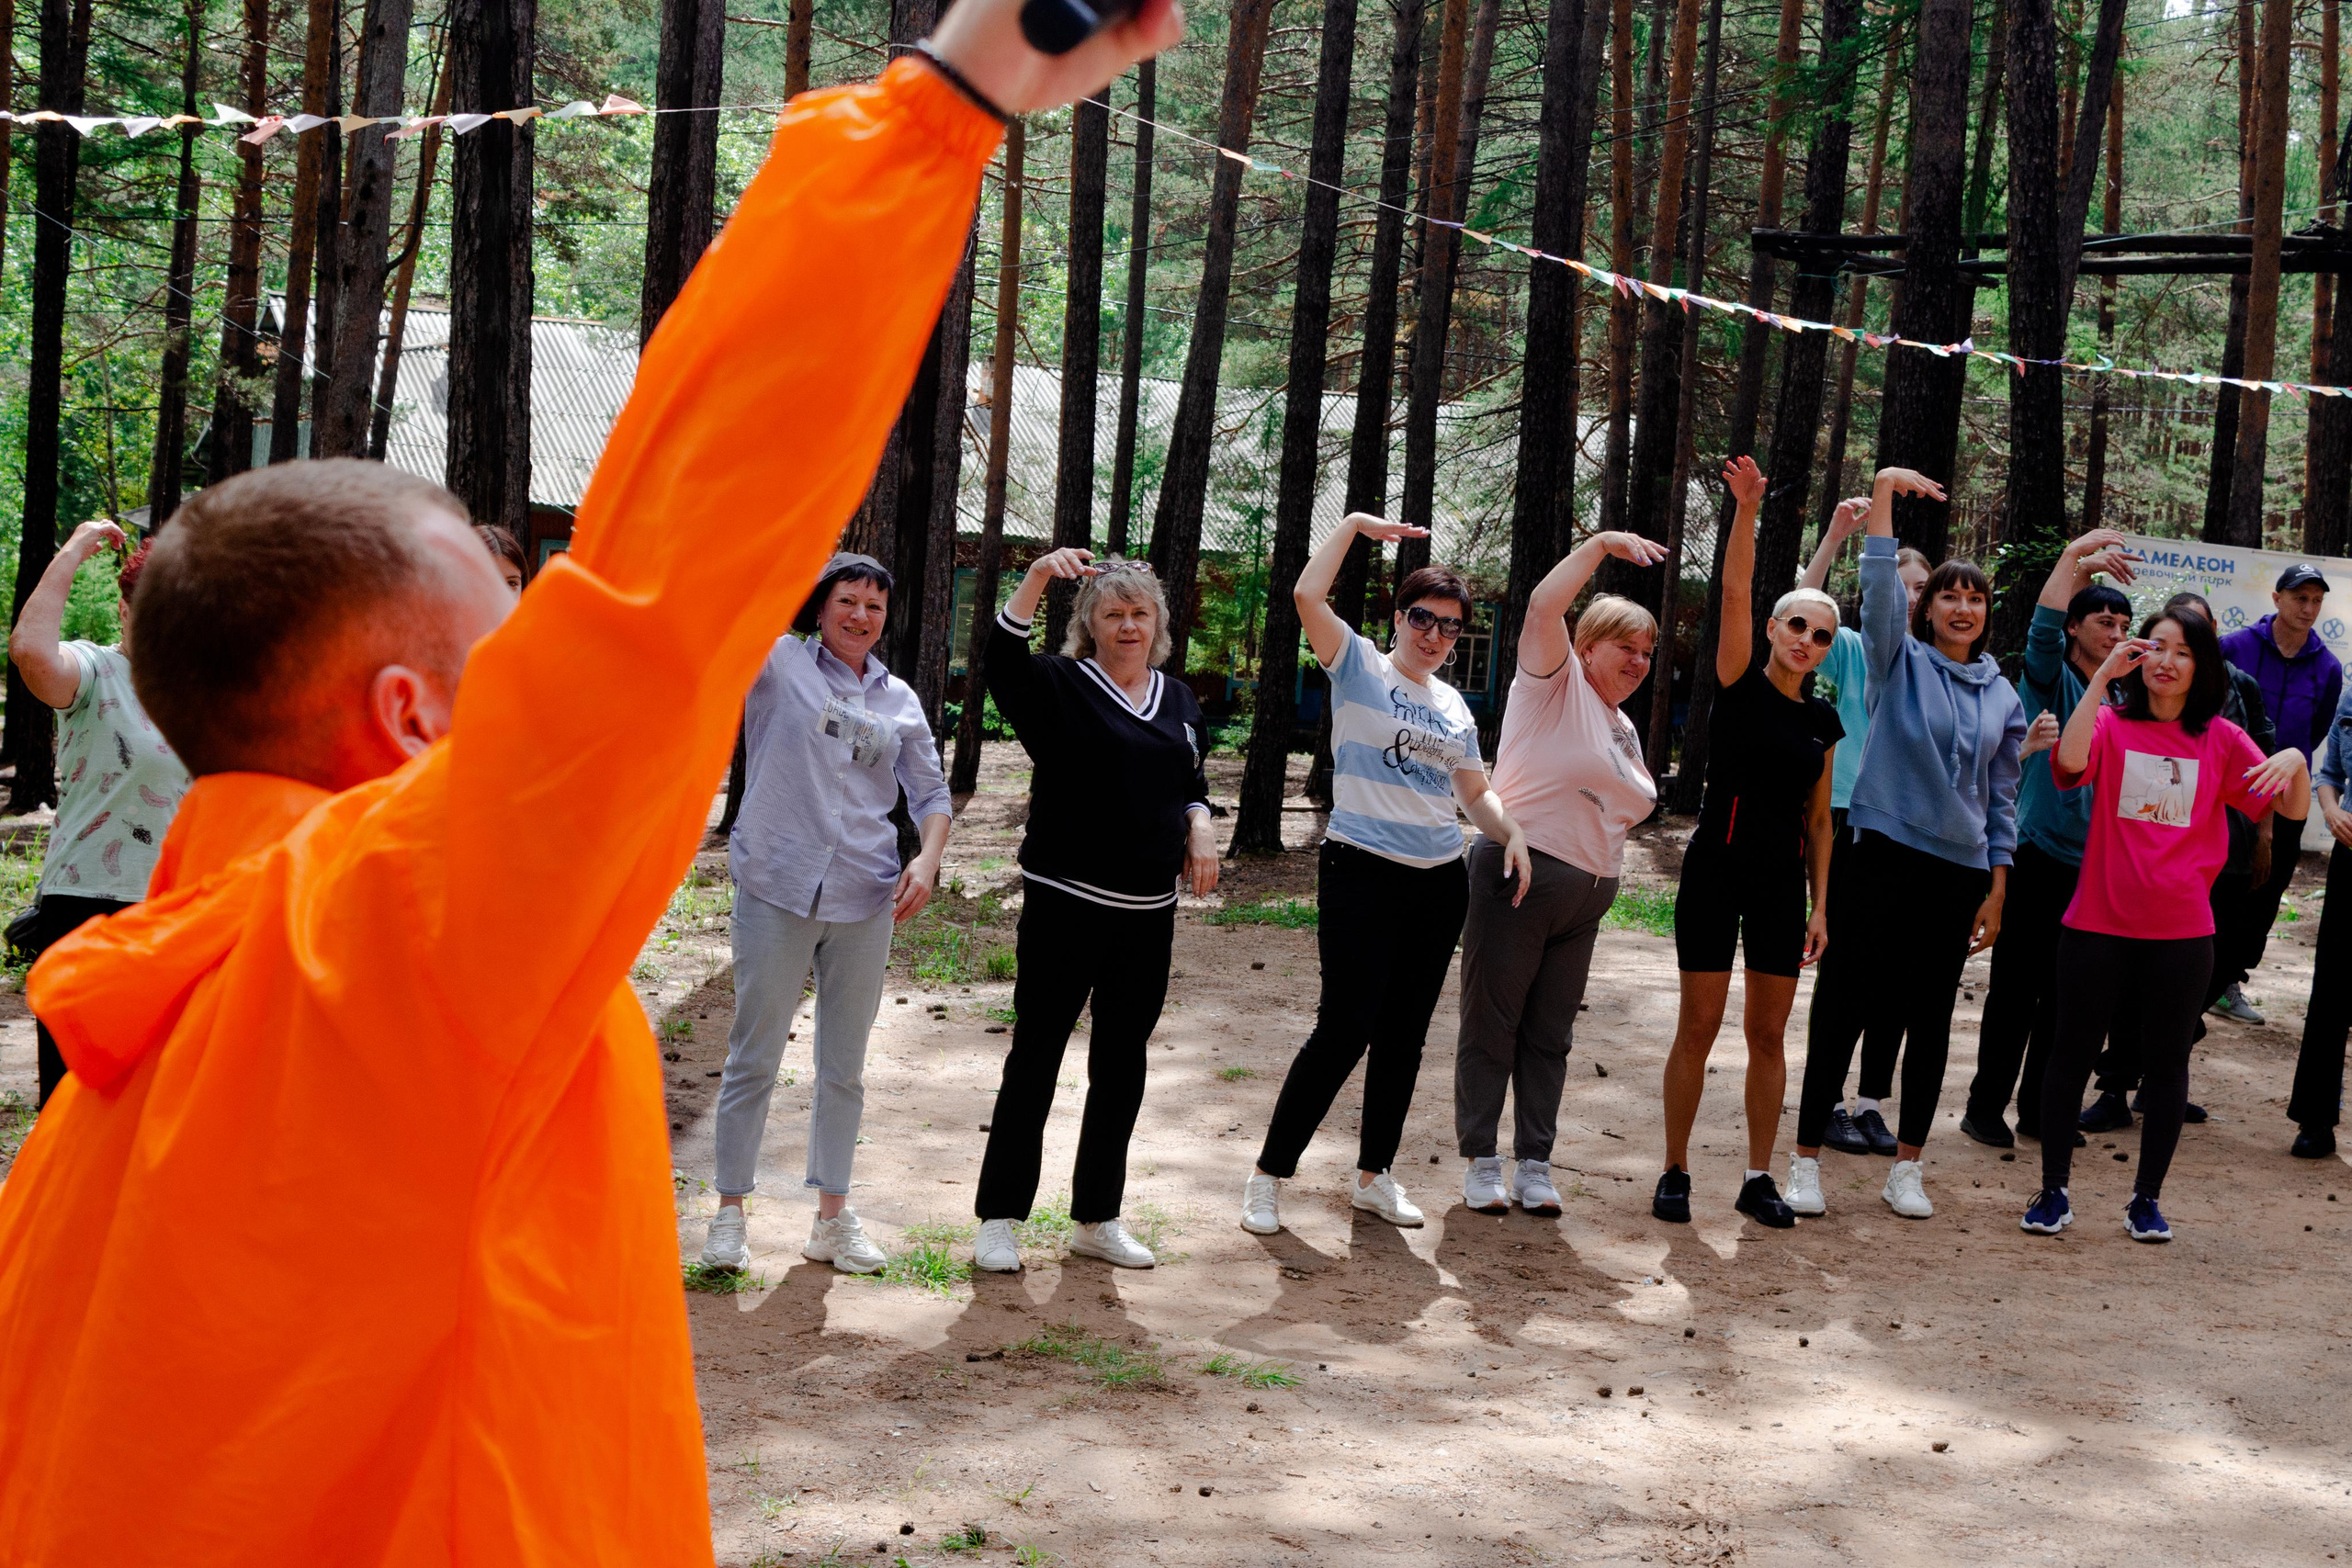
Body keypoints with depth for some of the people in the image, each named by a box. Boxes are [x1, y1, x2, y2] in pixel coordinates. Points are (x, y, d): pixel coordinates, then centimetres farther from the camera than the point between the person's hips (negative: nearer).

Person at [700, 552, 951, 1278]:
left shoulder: (900, 700, 12)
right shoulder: (776, 662, 1)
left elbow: (931, 793, 15)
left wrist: (928, 859, -3)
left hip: (864, 901, 4)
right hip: (777, 892, -4)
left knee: (844, 1068, 11)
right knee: (754, 1059, 2)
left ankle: (833, 1216, 21)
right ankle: (730, 1212, 14)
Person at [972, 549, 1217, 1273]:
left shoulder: (1178, 698, 13)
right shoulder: (1060, 687, -4)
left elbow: (1192, 784, 23)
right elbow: (1001, 659, -24)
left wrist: (1199, 828, 2)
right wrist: (1036, 579, -37)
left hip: (1148, 914, 5)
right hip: (1065, 906, -5)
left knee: (1122, 1067, 11)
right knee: (1036, 1058, -1)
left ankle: (1097, 1219, 22)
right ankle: (1000, 1219, 7)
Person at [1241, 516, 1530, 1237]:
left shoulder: (1453, 706, 15)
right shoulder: (1359, 665, 0)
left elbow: (1475, 791, 21)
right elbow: (1307, 595, -14)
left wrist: (1512, 834, 4)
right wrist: (1355, 524, -9)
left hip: (1439, 882, 6)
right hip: (1362, 873, -6)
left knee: (1405, 1034, 10)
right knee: (1345, 1028, -10)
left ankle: (1375, 1174, 22)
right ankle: (1269, 1174, 0)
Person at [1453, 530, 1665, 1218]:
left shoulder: (1624, 730, 21)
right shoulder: (1555, 682, -2)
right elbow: (1543, 606, -19)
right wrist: (1602, 545, -20)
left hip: (1586, 895, 7)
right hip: (1519, 874, -7)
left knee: (1550, 1034, 9)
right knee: (1491, 1025, -1)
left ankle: (1534, 1165, 14)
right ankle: (1480, 1162, 5)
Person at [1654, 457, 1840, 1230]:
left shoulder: (1823, 720, 9)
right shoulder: (1739, 686, -3)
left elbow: (1819, 820, 13)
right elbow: (1734, 592, -17)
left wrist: (1819, 904, 8)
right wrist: (1747, 509, -27)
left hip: (1782, 879, 4)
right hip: (1717, 867, -4)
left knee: (1768, 1034, 7)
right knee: (1698, 1027, -1)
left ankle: (1758, 1179, 16)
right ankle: (1675, 1172, 9)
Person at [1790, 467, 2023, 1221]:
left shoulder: (2003, 698, 11)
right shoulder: (1901, 662, 2)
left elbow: (2002, 799, 13)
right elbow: (1879, 586, -14)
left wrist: (1996, 891, 8)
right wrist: (1883, 493, -24)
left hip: (1959, 869, 4)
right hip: (1881, 854, -3)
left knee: (1930, 1017, 9)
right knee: (1843, 1007, -3)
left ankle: (1906, 1167, 19)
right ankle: (1806, 1159, 5)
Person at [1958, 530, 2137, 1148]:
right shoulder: (2050, 677, -2)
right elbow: (2043, 627, -23)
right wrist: (2075, 558, -33)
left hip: (2092, 866, 6)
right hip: (2038, 857, -5)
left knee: (2063, 995, 9)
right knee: (2016, 989, -3)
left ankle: (2039, 1110, 18)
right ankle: (1986, 1108, 5)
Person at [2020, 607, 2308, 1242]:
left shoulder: (2220, 739, 4)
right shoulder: (2112, 724, 0)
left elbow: (2292, 809, 1)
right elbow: (2070, 760, -23)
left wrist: (2295, 760, -21)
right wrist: (2103, 674, -23)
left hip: (2181, 932, 1)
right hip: (2098, 924, -1)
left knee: (2166, 1061, 9)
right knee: (2072, 1052, 6)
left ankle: (2147, 1199, 22)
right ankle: (2053, 1191, 18)